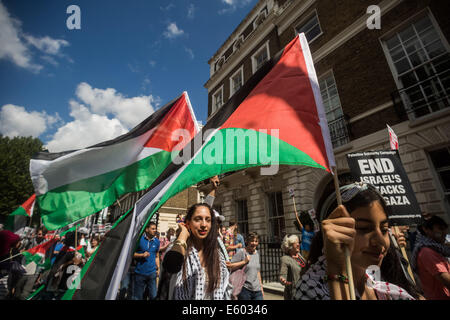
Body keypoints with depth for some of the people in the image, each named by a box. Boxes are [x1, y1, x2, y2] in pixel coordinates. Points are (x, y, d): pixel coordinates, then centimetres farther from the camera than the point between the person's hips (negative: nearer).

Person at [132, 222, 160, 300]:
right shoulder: (139, 239, -7)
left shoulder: (157, 241, 4)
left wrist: (158, 268, 5)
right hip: (140, 273, -2)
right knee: (137, 297, 12)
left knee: (153, 296, 5)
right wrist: (142, 255, -16)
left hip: (152, 273, 2)